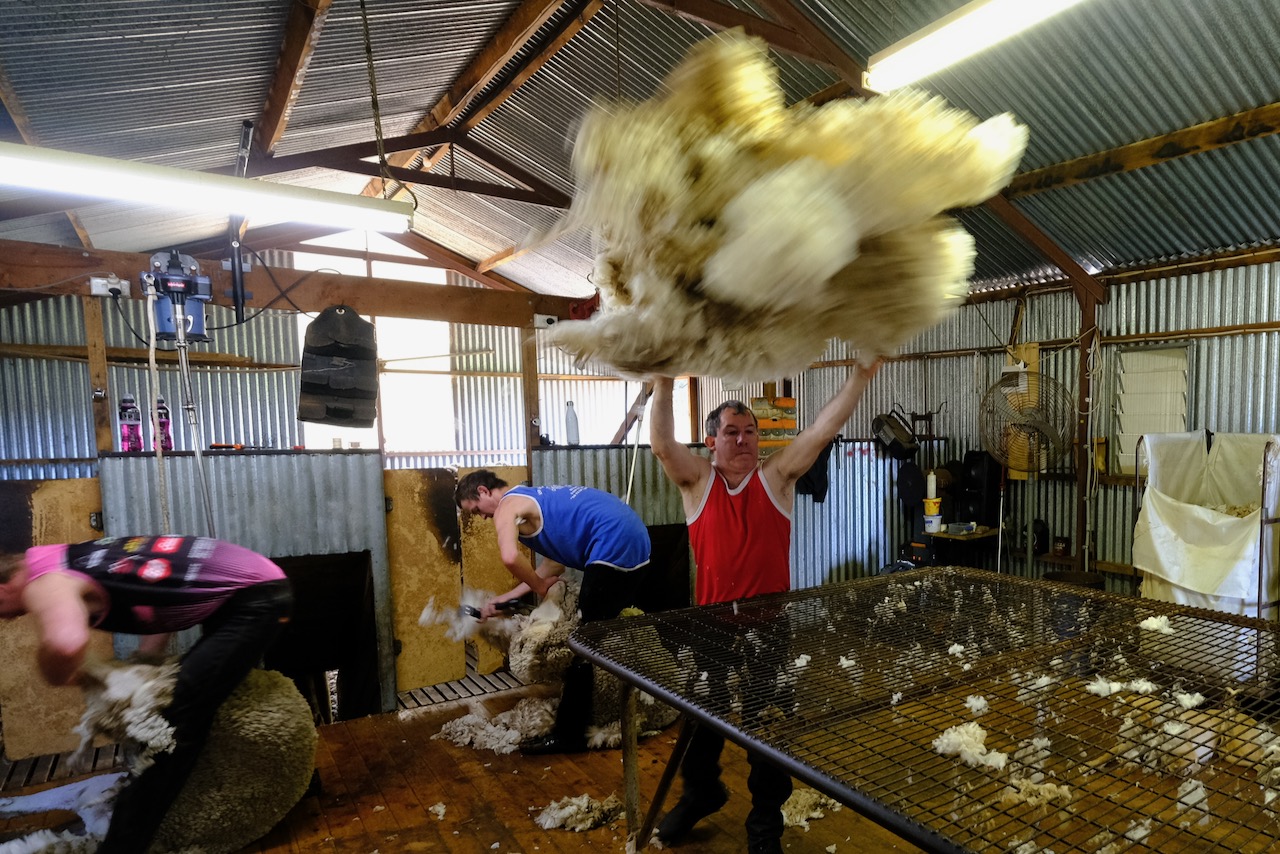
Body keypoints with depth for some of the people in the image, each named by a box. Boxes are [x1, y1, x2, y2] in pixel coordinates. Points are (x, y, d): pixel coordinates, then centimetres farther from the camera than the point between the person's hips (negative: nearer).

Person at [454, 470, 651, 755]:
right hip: (633, 538, 10)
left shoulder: (507, 507, -2)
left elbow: (510, 558, -23)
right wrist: (504, 598, 21)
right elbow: (555, 561, 21)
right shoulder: (530, 498, 25)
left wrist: (541, 587, -4)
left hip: (613, 544, -10)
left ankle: (568, 733, 7)